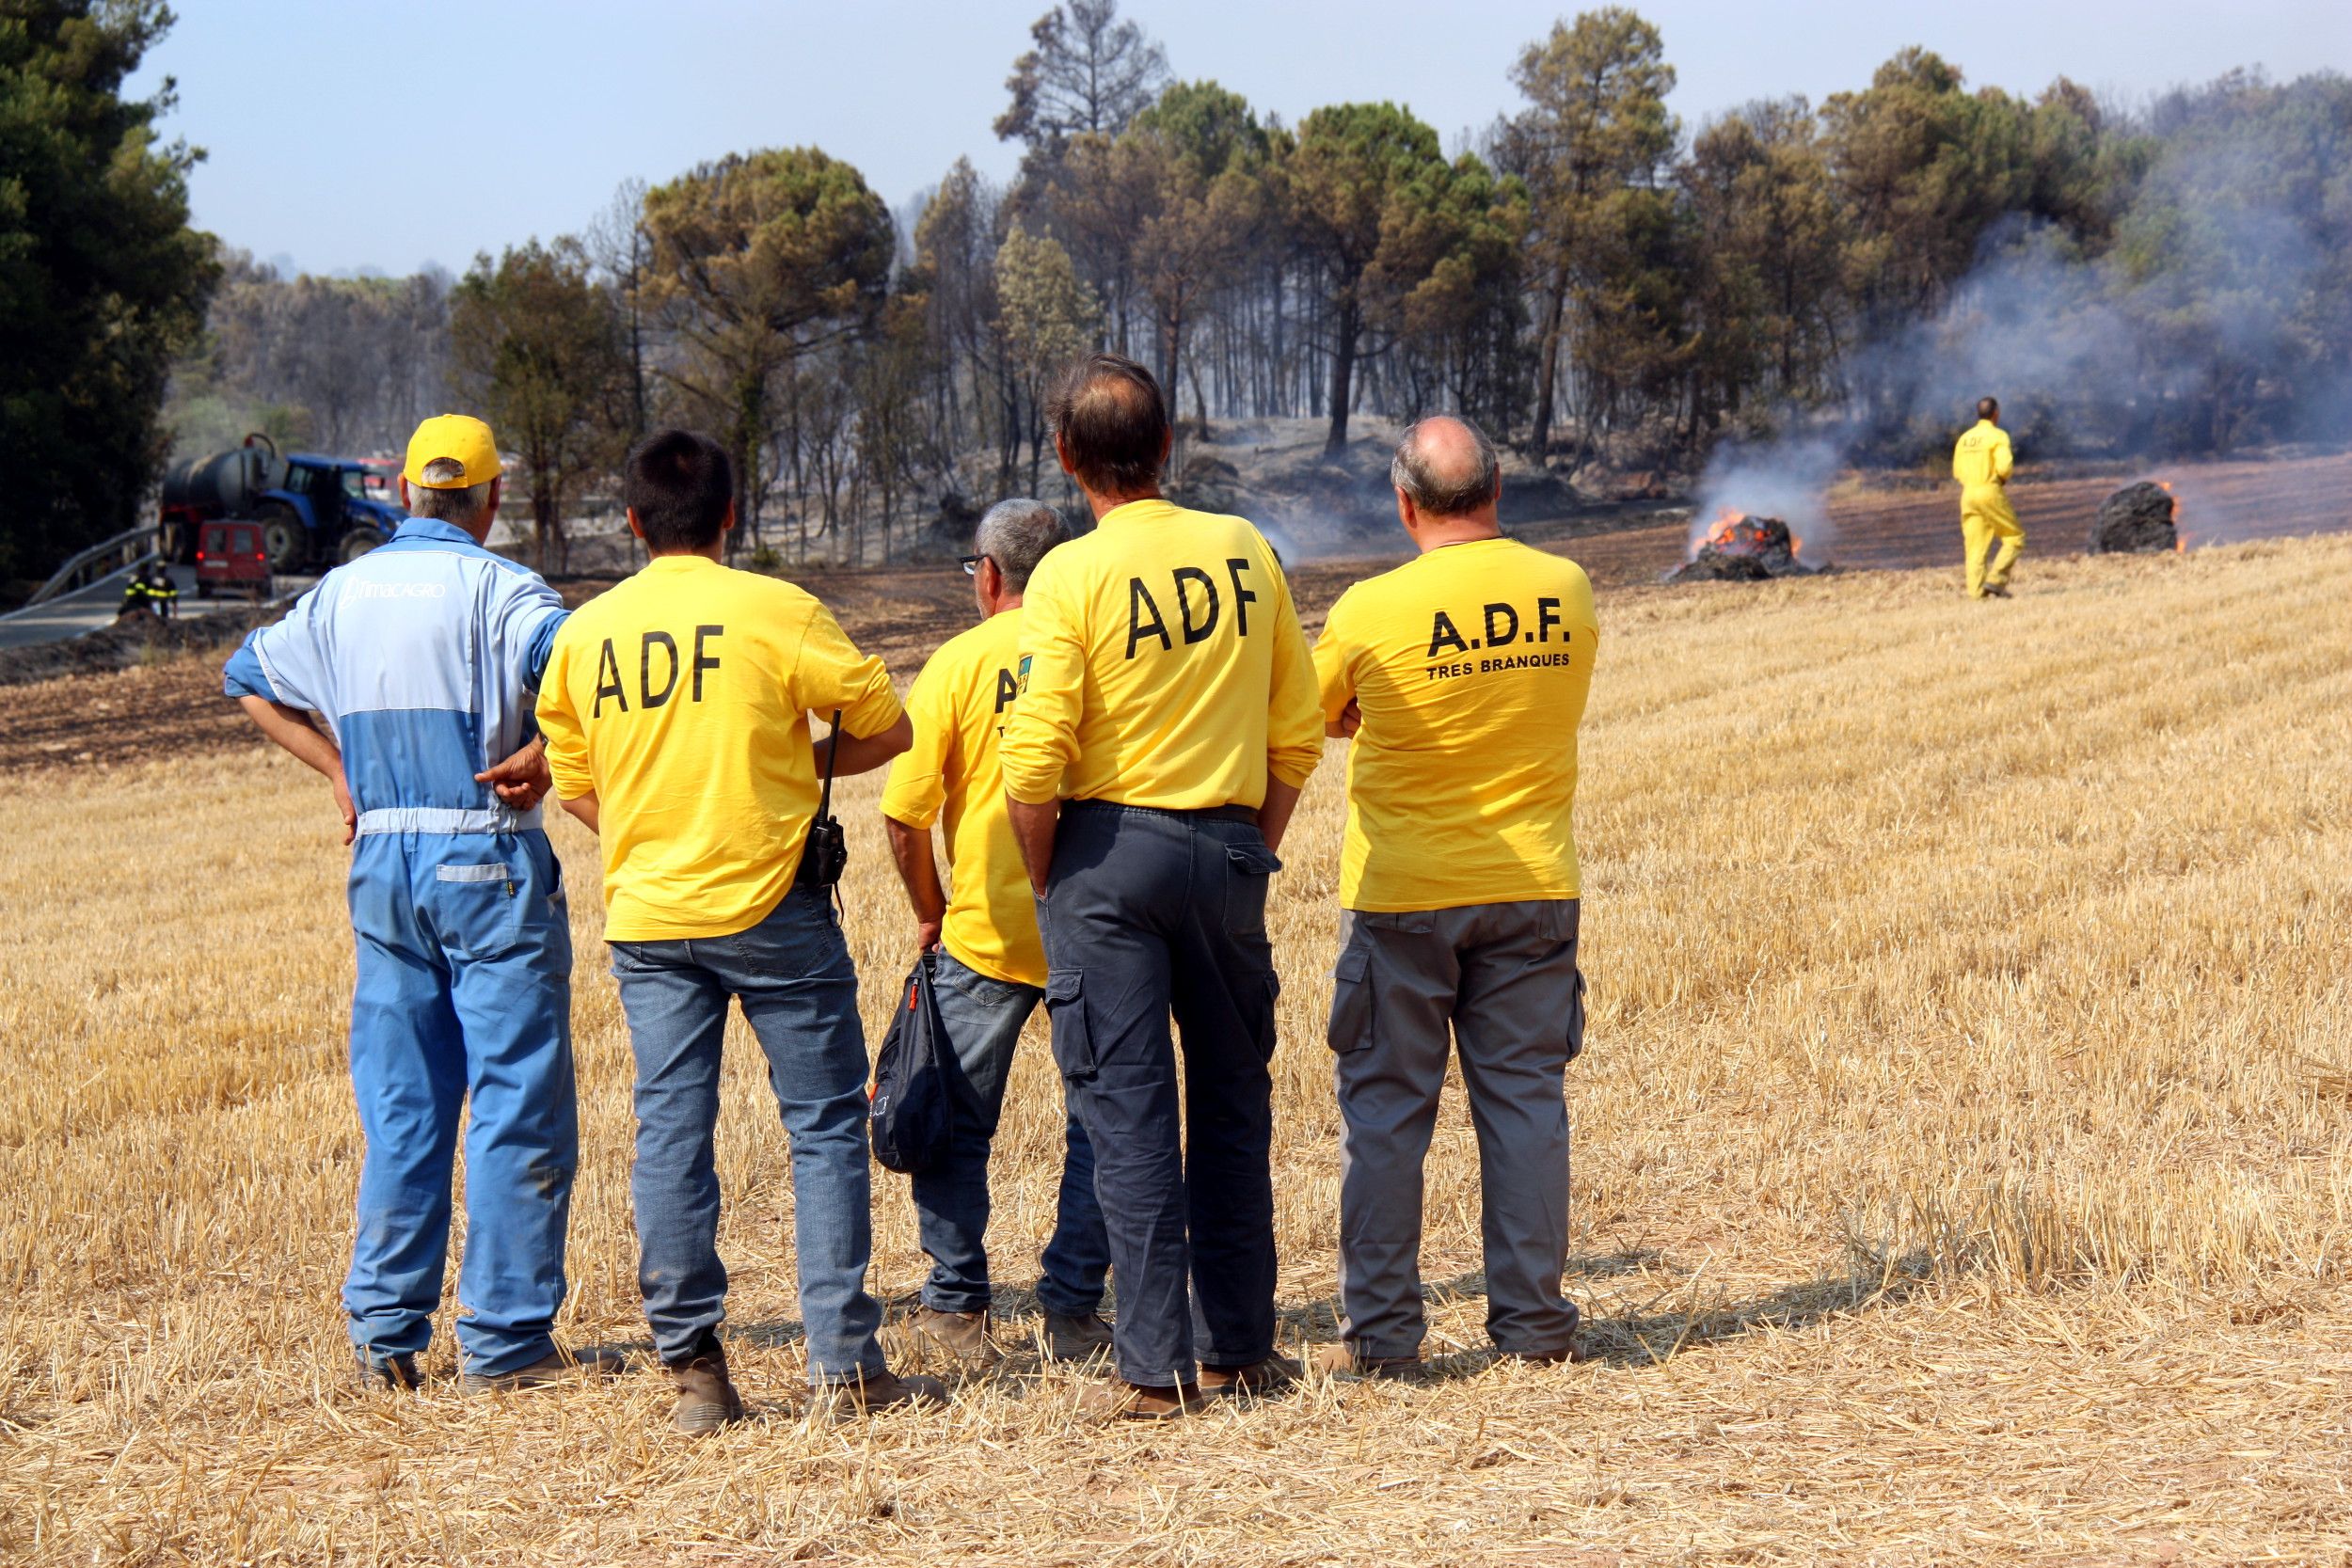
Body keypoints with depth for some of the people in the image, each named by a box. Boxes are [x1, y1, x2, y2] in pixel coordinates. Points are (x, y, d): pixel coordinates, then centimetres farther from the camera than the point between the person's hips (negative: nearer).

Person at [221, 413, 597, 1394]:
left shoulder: (339, 594, 10)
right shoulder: (497, 590, -8)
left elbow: (246, 678, 24)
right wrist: (543, 758, -11)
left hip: (381, 863, 6)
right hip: (487, 861, -6)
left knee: (400, 1108, 12)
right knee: (516, 1104, -1)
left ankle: (383, 1331, 12)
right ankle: (504, 1340, -1)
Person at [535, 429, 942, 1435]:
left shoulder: (585, 633, 4)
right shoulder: (775, 613, -8)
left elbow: (574, 785, 12)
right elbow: (886, 727, -2)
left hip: (646, 917, 3)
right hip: (770, 905, -3)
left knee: (670, 1135, 5)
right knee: (824, 1125, 4)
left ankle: (692, 1371, 5)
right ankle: (844, 1362, 3)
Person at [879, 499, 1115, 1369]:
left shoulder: (960, 662, -5)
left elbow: (905, 814, -7)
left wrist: (931, 912, 8)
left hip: (987, 931, -1)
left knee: (958, 1123, 12)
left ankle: (958, 1305, 13)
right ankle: (1072, 1309, 10)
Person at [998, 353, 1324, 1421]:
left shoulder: (1073, 575, -11)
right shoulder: (1244, 552, 2)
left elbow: (1036, 761, -15)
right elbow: (1297, 734, 5)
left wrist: (1048, 885, 0)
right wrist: (1251, 851, 14)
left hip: (1109, 847, -4)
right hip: (1228, 849, 4)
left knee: (1128, 1112, 0)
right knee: (1231, 1098, 15)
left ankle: (1155, 1367, 1)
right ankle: (1238, 1345, 20)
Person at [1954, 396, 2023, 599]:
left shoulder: (1965, 438, 13)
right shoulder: (1998, 436, -6)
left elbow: (1957, 471, 13)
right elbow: (2004, 466, -16)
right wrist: (2003, 480, 3)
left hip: (1968, 492, 6)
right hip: (1990, 491, -6)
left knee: (1974, 546, 6)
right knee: (2014, 539, 4)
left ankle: (1975, 590, -3)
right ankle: (1995, 580, -11)